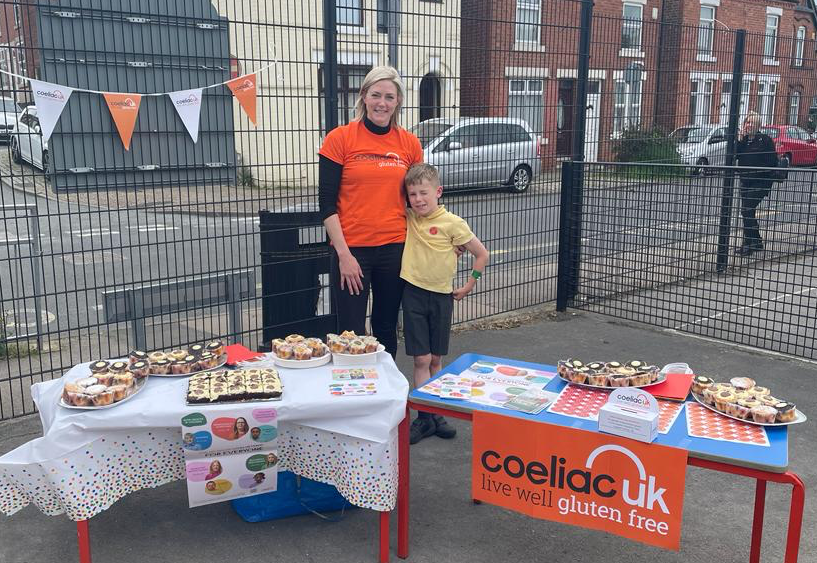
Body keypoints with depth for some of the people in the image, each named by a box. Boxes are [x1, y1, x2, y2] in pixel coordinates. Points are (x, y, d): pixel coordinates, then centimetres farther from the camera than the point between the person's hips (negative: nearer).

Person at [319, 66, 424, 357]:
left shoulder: (409, 143, 4)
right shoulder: (339, 138, -6)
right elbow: (326, 202, -7)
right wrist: (344, 254, -12)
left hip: (395, 247, 3)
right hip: (352, 249, -3)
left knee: (386, 329, 16)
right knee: (352, 333, 2)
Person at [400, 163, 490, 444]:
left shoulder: (452, 223, -9)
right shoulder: (408, 218, 0)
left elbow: (481, 254, -1)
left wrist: (468, 286, 1)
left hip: (441, 296, -1)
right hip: (414, 294, 1)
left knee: (435, 360, 11)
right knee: (422, 360, -1)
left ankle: (434, 414, 22)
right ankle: (425, 418, 6)